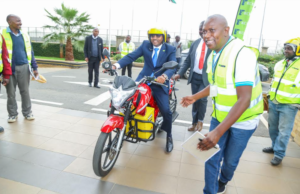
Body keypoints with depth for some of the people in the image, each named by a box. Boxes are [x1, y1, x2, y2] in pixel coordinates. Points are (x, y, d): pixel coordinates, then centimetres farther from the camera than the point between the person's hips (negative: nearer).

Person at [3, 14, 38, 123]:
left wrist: (34, 67, 7)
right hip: (9, 68, -2)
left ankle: (27, 112, 19)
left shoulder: (24, 35, 9)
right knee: (11, 93, 7)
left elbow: (30, 52, 12)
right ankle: (12, 114, 20)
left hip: (23, 67, 3)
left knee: (25, 91, 8)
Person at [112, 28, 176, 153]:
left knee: (166, 111, -13)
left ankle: (169, 136, 14)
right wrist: (116, 65, -22)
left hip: (159, 83, -2)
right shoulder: (145, 45, 4)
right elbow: (131, 56, -6)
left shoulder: (170, 50, -2)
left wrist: (164, 76, -39)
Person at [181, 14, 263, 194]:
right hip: (220, 115, 6)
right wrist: (195, 97, 15)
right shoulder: (214, 54, 1)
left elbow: (244, 99, -33)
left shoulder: (242, 54, -26)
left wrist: (218, 132, -40)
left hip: (242, 118, -5)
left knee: (230, 160, 15)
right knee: (211, 157, 8)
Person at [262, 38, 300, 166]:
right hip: (273, 102, 6)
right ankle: (275, 147, 35)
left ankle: (279, 154, 14)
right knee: (272, 127, 16)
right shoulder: (279, 64, 9)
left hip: (289, 105, -6)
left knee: (283, 131, 2)